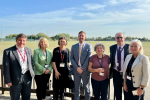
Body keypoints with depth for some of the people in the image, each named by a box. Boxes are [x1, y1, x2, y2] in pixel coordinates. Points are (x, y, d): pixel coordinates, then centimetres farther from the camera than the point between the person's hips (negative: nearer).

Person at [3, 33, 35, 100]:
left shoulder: (28, 50, 6)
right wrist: (8, 80, -11)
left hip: (27, 78, 4)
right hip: (15, 79, -4)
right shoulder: (8, 51, -9)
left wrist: (31, 73, 5)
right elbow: (6, 67, -9)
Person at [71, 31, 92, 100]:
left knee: (86, 87, 11)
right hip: (76, 70, 2)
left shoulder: (89, 46, -1)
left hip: (85, 70, -2)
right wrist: (77, 68, -10)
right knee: (76, 88, 11)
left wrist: (82, 68, -13)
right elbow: (72, 58, 2)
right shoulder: (73, 46, 7)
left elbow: (89, 58, -8)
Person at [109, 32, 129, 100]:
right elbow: (111, 60, 7)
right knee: (117, 94, 19)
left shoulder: (129, 47, -11)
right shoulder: (112, 48, 1)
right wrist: (110, 72, 0)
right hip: (116, 74, 3)